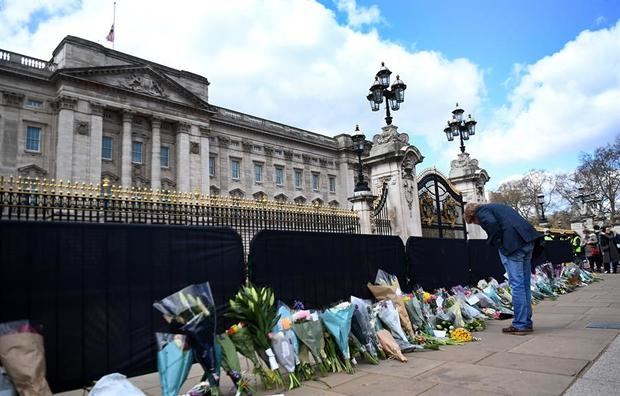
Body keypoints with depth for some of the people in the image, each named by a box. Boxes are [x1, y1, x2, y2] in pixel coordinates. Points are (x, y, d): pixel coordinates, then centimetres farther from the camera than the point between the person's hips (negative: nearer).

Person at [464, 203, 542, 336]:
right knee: (525, 284, 14)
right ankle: (527, 322, 22)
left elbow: (492, 223, -19)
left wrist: (498, 243, -6)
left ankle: (520, 325, 0)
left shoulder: (481, 211, 3)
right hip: (527, 241, 9)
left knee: (517, 284, -5)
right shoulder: (496, 207, 29)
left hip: (513, 245, -9)